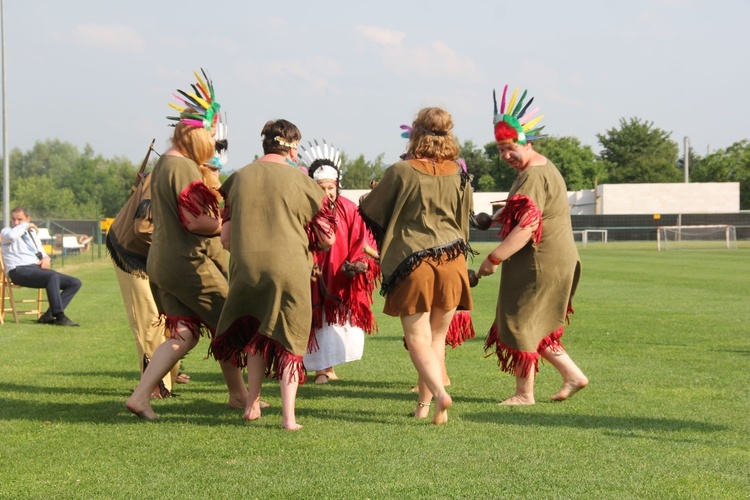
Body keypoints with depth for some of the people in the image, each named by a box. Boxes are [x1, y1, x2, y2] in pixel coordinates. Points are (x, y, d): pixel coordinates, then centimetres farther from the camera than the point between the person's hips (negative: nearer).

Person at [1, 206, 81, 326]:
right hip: (20, 271, -8)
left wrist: (46, 259, 4)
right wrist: (25, 226, -6)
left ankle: (49, 315, -18)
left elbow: (42, 254, 29)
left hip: (38, 269, 8)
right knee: (52, 275, -36)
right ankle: (59, 317, -37)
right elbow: (11, 235, -21)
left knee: (75, 283, -7)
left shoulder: (32, 234, 27)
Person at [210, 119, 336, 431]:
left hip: (246, 269, 3)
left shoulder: (239, 178, 4)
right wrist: (306, 241, 24)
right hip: (289, 270, -2)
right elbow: (326, 240, 2)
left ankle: (252, 404, 23)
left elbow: (225, 238, 7)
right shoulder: (299, 180, -3)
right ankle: (288, 415, 2)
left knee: (255, 336, 23)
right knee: (288, 339, 8)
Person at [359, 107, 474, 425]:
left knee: (418, 339, -1)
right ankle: (424, 403, 18)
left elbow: (370, 211, 6)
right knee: (437, 337, 14)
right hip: (452, 262, 4)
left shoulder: (401, 173, -8)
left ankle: (439, 392, -22)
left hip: (413, 262, -4)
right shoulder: (458, 175, 3)